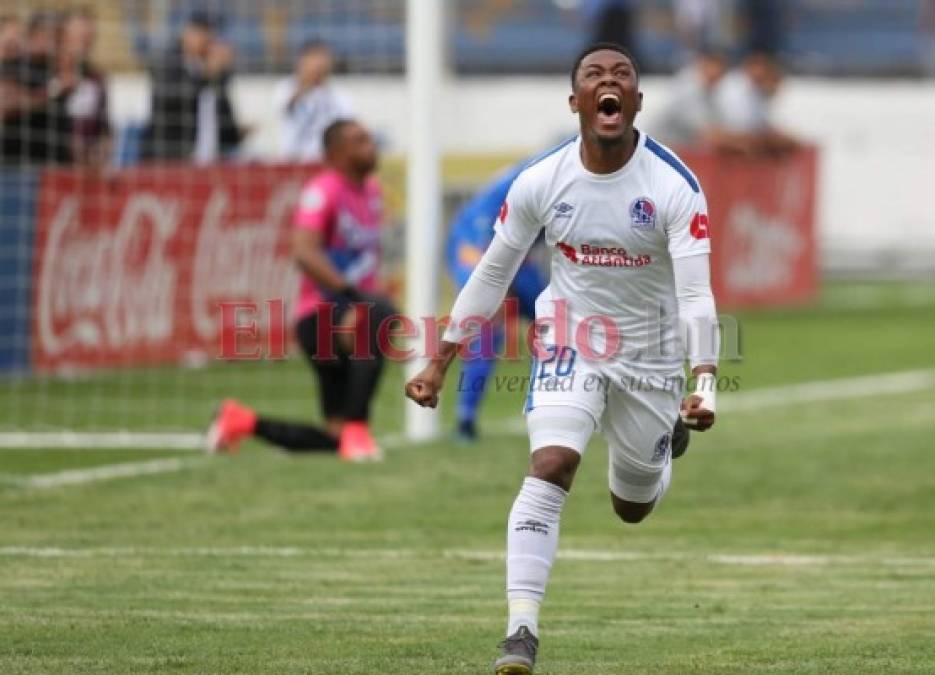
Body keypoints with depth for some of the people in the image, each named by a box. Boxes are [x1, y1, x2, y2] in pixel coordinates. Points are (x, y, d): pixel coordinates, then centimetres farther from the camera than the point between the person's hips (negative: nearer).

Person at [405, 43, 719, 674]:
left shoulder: (676, 186, -19)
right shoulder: (540, 182, -11)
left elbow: (695, 292, -25)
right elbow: (492, 273, 1)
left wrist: (705, 382, -39)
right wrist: (441, 361, 2)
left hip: (651, 357, 0)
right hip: (570, 343, 0)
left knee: (633, 508, 15)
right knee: (551, 466, -24)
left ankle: (664, 445, 54)